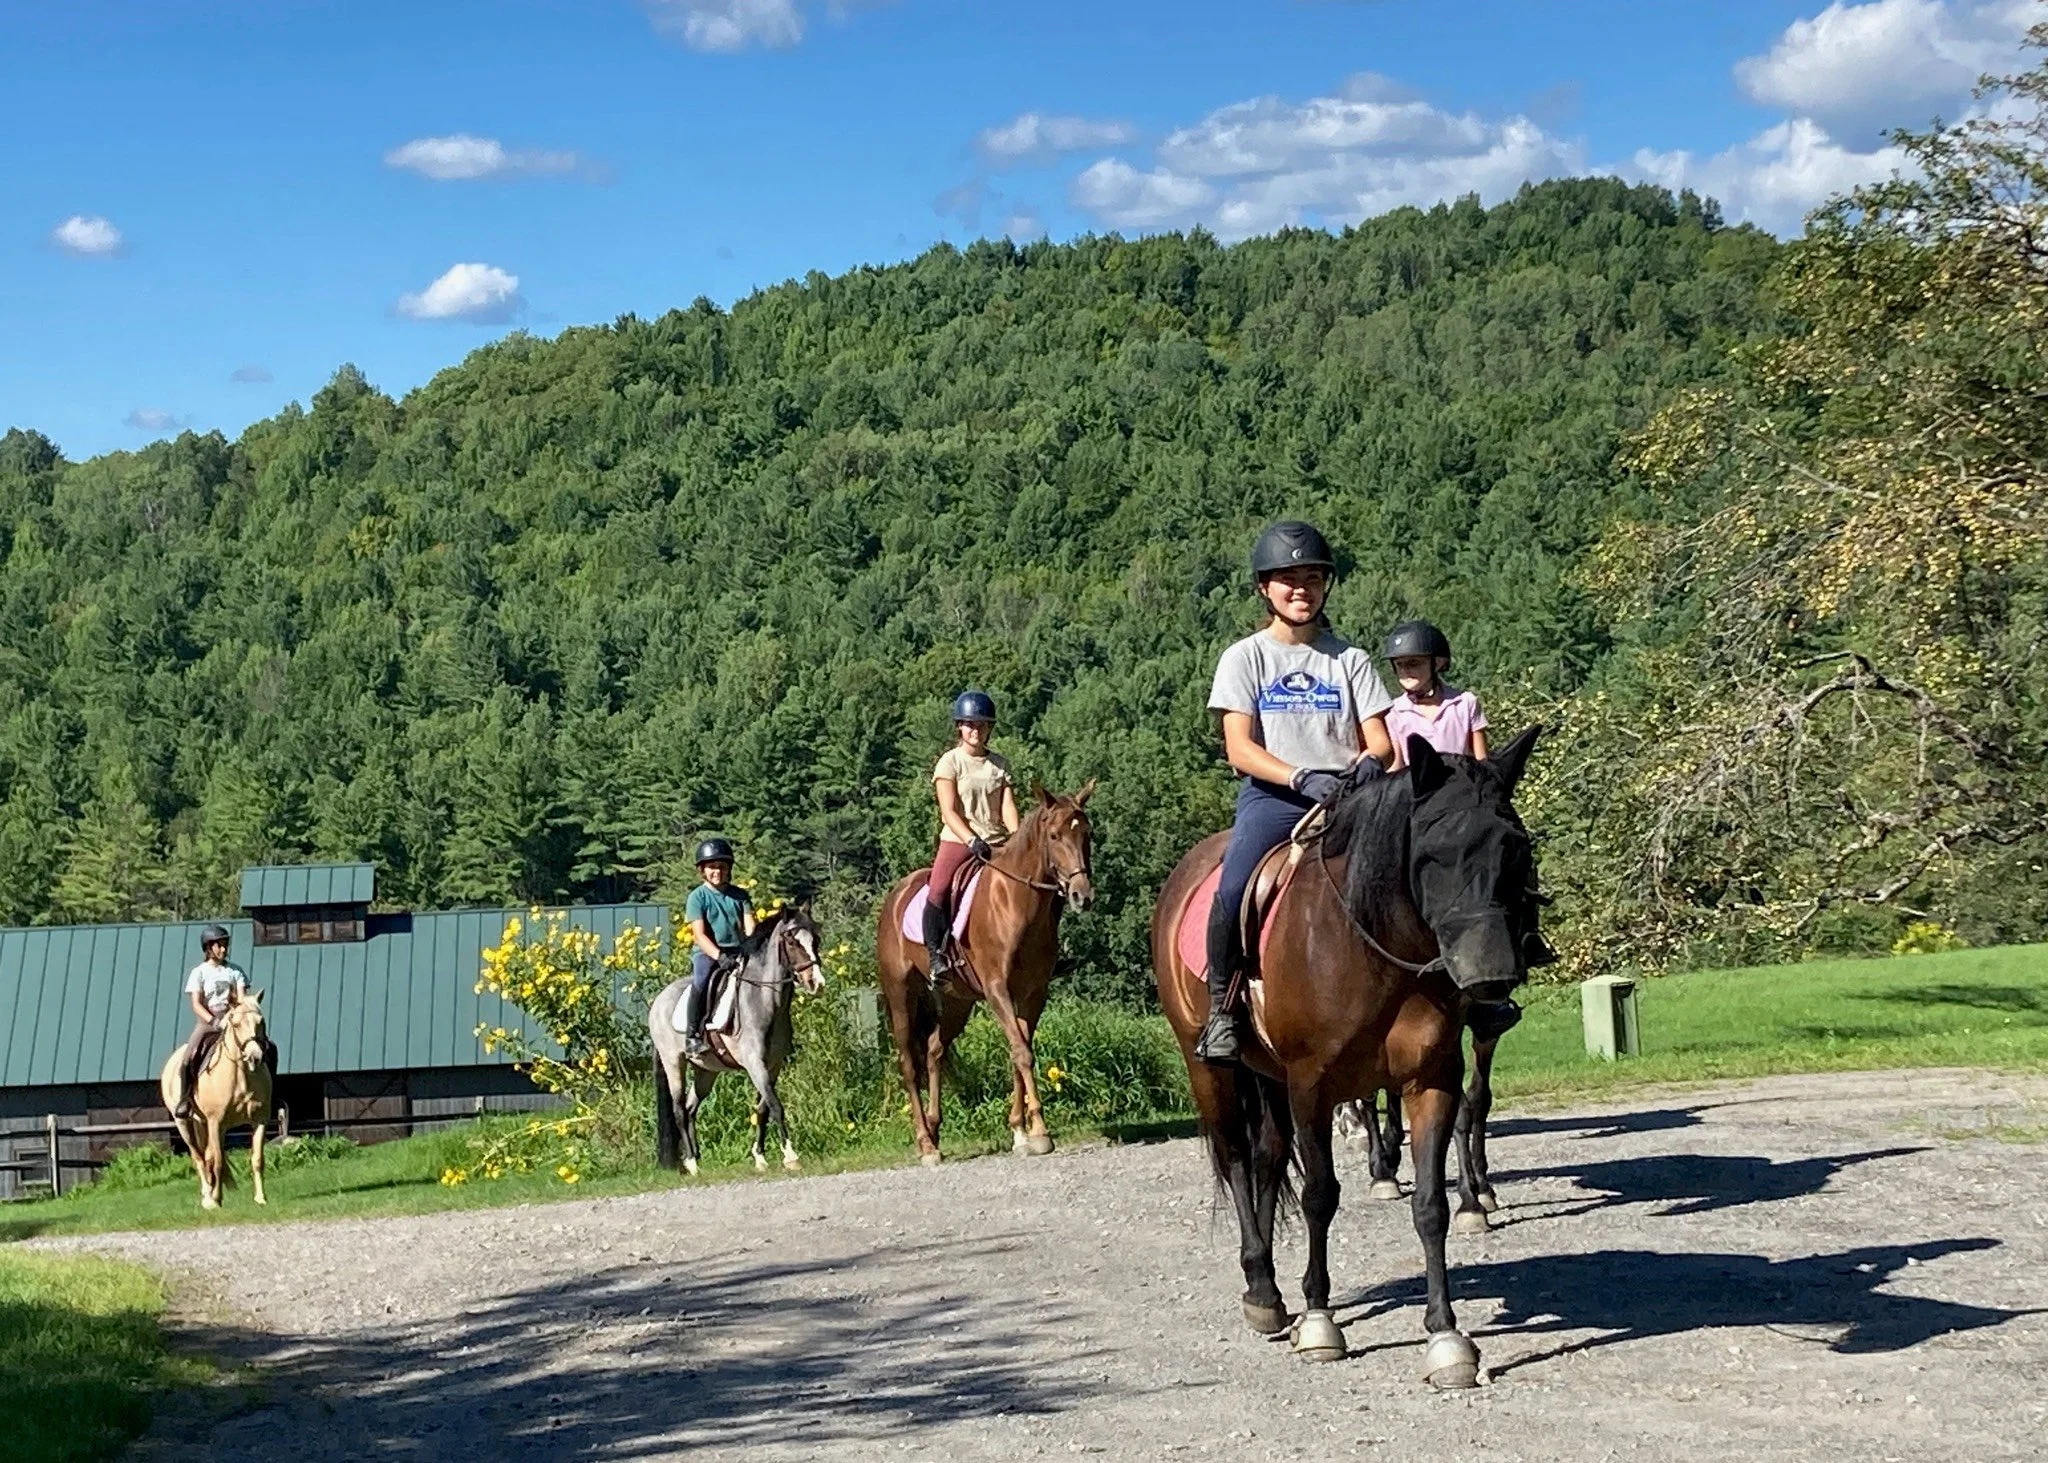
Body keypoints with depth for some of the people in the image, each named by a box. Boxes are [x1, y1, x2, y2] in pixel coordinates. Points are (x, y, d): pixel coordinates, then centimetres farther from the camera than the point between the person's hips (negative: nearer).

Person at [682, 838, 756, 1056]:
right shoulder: (697, 897, 0)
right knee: (701, 981, -34)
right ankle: (692, 1035, -29)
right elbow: (699, 935, -9)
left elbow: (749, 927, 5)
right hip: (706, 953, -4)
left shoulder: (739, 895, 13)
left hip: (737, 952, 4)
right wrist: (719, 956, -24)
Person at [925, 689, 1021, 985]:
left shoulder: (1000, 764, 13)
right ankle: (936, 955, -20)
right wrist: (973, 842, -22)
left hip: (996, 842, 4)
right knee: (938, 892, -27)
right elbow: (949, 812, -9)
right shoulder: (950, 762, 0)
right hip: (958, 840, -4)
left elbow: (1008, 806, 4)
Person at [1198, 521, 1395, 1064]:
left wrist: (1368, 761, -17)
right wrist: (1301, 777, -20)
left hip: (1346, 794, 2)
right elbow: (1239, 748, -3)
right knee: (1233, 890, -29)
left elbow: (1379, 739, 9)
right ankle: (1220, 1009, -14)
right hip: (1272, 796, -2)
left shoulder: (1350, 659, 14)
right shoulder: (1245, 658, 8)